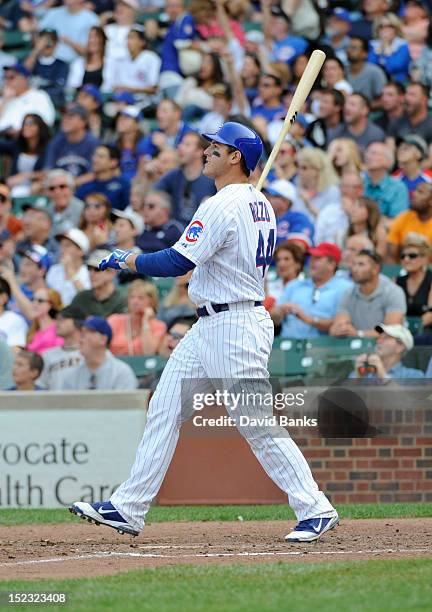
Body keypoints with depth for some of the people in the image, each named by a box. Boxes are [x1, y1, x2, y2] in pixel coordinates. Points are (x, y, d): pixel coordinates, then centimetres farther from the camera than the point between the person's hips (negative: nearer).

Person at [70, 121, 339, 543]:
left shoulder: (222, 206, -18)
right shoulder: (260, 204, 12)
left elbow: (178, 262, -21)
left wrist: (127, 261, -7)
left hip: (234, 328, -11)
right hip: (209, 328, 11)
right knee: (164, 410, 8)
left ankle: (315, 509, -2)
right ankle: (128, 509, 10)